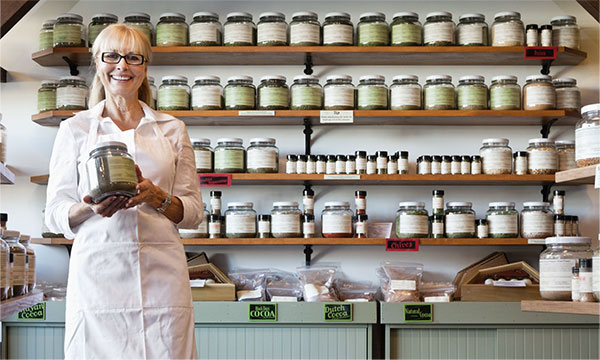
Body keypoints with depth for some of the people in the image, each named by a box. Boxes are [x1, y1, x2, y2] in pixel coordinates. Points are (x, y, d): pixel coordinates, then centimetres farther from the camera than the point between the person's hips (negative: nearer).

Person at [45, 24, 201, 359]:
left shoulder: (172, 129, 12)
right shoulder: (75, 128, 9)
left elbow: (193, 212, 10)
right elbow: (56, 214, 6)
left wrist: (157, 197, -10)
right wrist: (91, 208, -15)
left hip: (161, 272, 1)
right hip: (97, 272, -1)